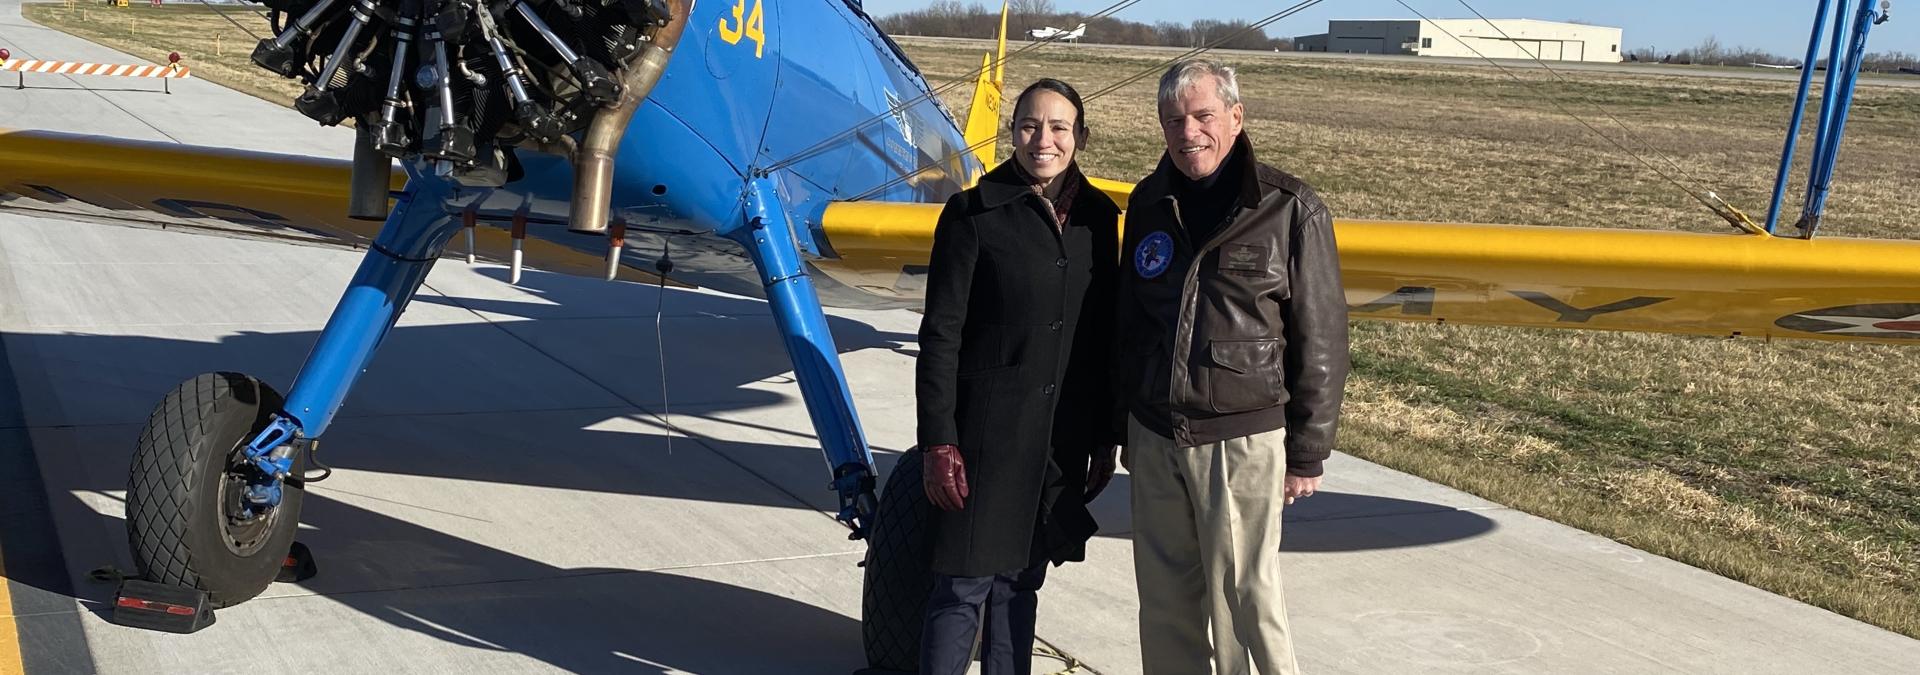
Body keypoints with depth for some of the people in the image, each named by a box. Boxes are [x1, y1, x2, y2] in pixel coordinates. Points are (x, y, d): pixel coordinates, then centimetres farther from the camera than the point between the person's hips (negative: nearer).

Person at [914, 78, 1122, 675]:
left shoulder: (1098, 217, 6)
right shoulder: (974, 214, -8)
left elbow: (1105, 334, 10)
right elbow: (940, 335, -9)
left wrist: (1105, 437, 11)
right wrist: (938, 441, -13)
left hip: (1064, 436, 5)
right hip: (988, 429, -4)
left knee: (1022, 580, 14)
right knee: (964, 584, 1)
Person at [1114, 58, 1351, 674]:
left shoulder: (1291, 209, -6)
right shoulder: (1150, 204, 8)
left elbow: (1322, 342, -5)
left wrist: (1308, 454, -5)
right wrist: (1123, 425, 17)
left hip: (1241, 443, -4)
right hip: (1154, 439, 5)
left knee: (1246, 600, 2)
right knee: (1165, 601, 12)